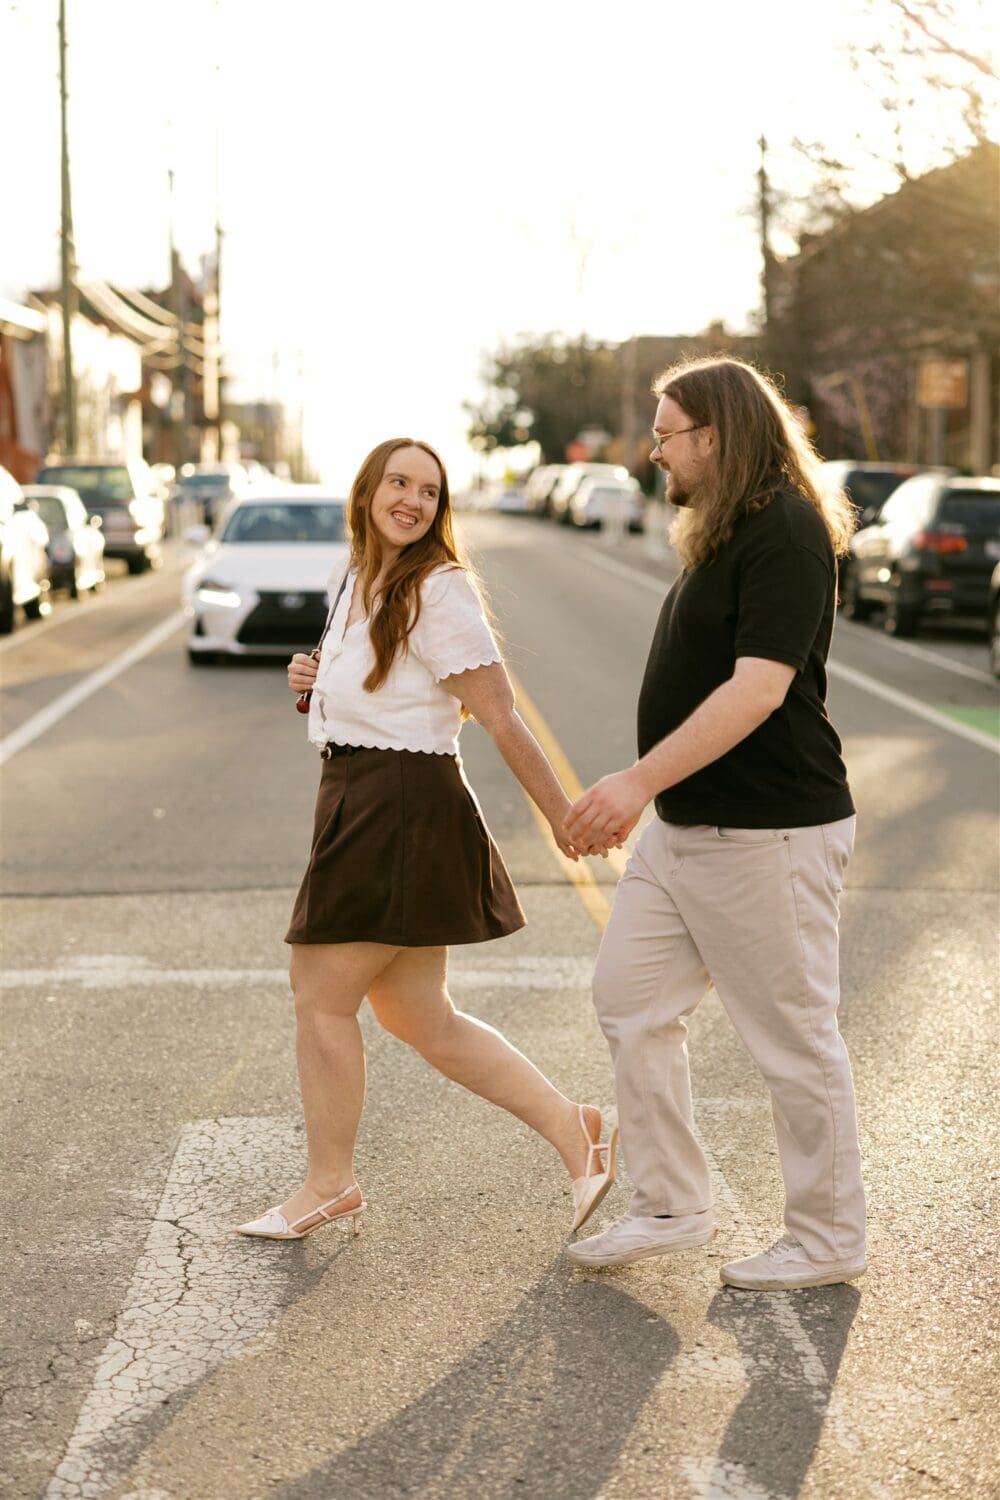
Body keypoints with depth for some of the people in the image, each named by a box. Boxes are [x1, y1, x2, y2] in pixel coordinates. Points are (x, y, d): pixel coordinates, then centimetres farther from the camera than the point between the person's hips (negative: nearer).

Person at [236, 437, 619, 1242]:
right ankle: (574, 1129, 16)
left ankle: (329, 1186, 14)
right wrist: (312, 680, 8)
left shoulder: (439, 590, -12)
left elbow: (500, 716, -13)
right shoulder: (358, 585, 15)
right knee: (423, 1020, 10)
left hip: (404, 808, -9)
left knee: (322, 994, -2)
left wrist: (562, 815, -12)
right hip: (359, 804, 9)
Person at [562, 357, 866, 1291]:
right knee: (630, 1002, 11)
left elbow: (757, 688, -26)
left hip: (767, 835, -10)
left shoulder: (786, 536, -18)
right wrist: (647, 795, 20)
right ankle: (670, 1207, 23)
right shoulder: (724, 534, 14)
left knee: (795, 1038, 2)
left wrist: (639, 780, -29)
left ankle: (828, 1239, 17)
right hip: (684, 828, 10)